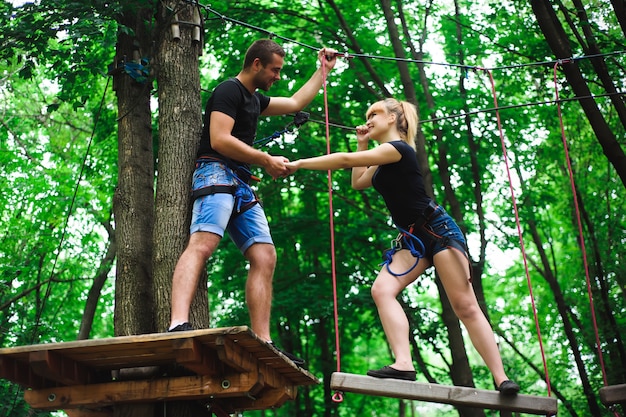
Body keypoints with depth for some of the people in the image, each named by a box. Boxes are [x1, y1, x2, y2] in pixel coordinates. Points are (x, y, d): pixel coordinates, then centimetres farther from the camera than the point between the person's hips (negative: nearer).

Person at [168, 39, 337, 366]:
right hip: (217, 173, -9)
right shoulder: (229, 91, -1)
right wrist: (267, 161, -6)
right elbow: (219, 140, -13)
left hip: (241, 186, 9)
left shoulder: (255, 99, 27)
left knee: (265, 257, -2)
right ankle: (178, 326, -47)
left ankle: (263, 343, -6)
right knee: (203, 243, -30)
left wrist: (323, 69, 46)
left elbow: (295, 103, 42)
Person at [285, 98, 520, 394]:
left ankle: (501, 379, -7)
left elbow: (345, 160, -18)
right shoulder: (384, 159, 18)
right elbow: (358, 182, 30)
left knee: (465, 306, -11)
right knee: (382, 289, -16)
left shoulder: (398, 148, -12)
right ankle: (404, 364, -27)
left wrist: (299, 163, -14)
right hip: (412, 238, 9)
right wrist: (362, 143, 22)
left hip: (438, 230, -9)